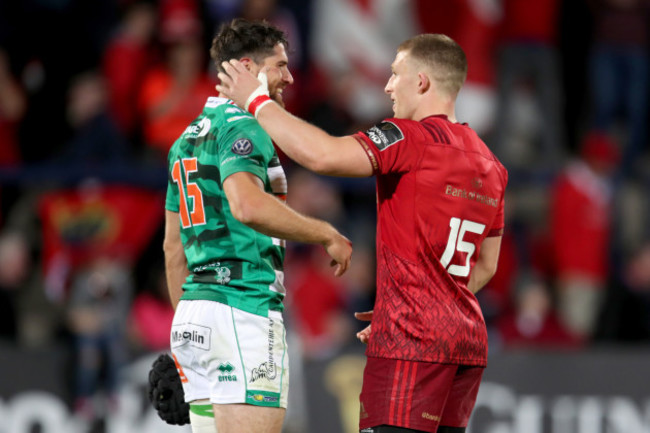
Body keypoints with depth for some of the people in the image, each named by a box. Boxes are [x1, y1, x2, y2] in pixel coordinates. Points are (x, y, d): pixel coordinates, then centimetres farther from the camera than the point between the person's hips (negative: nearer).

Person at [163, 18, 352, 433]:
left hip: (195, 310, 10)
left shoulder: (187, 138, 20)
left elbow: (173, 246, 24)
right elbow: (247, 205, -28)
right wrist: (327, 234, -18)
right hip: (244, 311, -10)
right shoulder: (242, 128, -9)